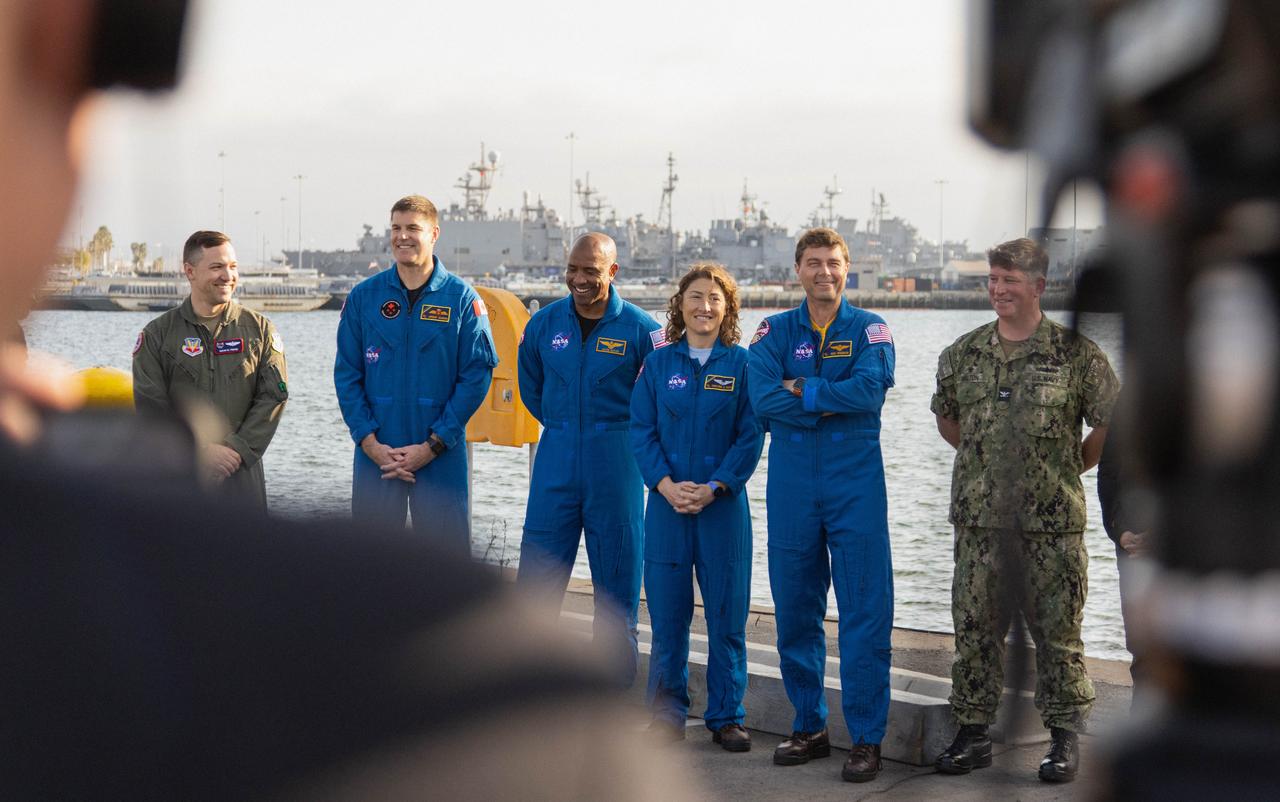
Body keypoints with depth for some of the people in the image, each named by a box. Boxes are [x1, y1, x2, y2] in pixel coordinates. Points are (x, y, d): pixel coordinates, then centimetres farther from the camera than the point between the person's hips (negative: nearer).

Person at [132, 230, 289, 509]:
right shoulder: (157, 334, 4)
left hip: (242, 471, 1)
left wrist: (238, 449, -11)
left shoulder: (260, 329, 7)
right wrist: (201, 451, -12)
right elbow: (150, 407, -3)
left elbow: (274, 396, 0)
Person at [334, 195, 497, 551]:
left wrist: (432, 445, -11)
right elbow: (347, 374, 3)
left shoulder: (461, 298, -1)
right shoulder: (364, 296, 4)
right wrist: (369, 442, -8)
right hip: (375, 454, 2)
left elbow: (477, 375, -5)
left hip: (441, 456, -2)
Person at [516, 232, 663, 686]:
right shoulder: (544, 323, 3)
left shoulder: (640, 328, -6)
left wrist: (620, 431, 5)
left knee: (617, 579, 5)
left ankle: (614, 683, 16)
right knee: (538, 568, 3)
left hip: (615, 465, -2)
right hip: (556, 462, 2)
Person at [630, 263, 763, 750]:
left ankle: (726, 717, 11)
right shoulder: (658, 364, 7)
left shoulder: (741, 363, 3)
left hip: (724, 505, -1)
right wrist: (666, 484, -11)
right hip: (667, 503, 1)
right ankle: (667, 714, 14)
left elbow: (751, 436, -2)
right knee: (667, 614, 3)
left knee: (727, 614, 1)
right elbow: (641, 431, 3)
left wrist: (714, 487, -13)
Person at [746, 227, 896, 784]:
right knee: (795, 612, 8)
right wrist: (835, 401, -11)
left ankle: (867, 738, 4)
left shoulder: (870, 330, 3)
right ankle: (809, 727, 22)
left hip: (856, 485, -2)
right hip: (792, 486, 2)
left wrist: (800, 390, -10)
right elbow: (763, 399, -10)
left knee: (865, 611, -3)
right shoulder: (775, 332, 7)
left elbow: (870, 389, -16)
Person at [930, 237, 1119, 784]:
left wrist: (1074, 465, 6)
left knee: (1058, 630, 3)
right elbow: (946, 417, 23)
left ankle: (1064, 737, 13)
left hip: (1052, 520, -3)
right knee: (975, 626, 6)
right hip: (979, 516, 3)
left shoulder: (1075, 353, -3)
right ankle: (972, 733, 16)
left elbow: (1111, 421, 4)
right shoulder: (963, 354, 8)